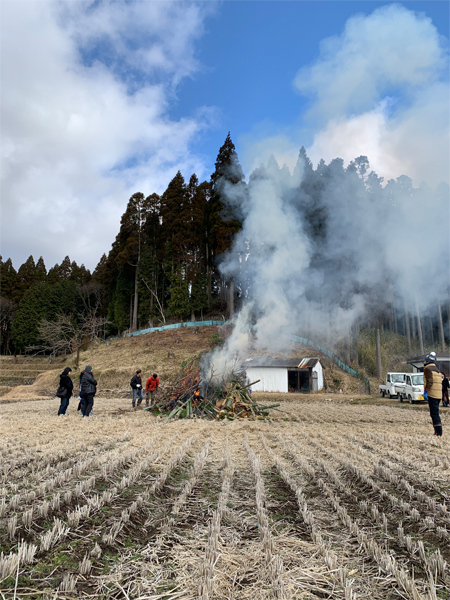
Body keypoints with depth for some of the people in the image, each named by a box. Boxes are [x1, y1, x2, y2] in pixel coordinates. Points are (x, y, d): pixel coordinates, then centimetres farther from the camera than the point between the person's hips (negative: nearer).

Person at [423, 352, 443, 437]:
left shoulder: (428, 369, -7)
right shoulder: (436, 369, 21)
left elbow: (430, 381, -19)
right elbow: (440, 382, 23)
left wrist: (425, 392, -21)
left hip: (432, 394, -9)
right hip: (439, 394, 9)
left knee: (434, 414, -9)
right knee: (435, 413, 17)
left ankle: (439, 433, -12)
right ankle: (438, 431, 20)